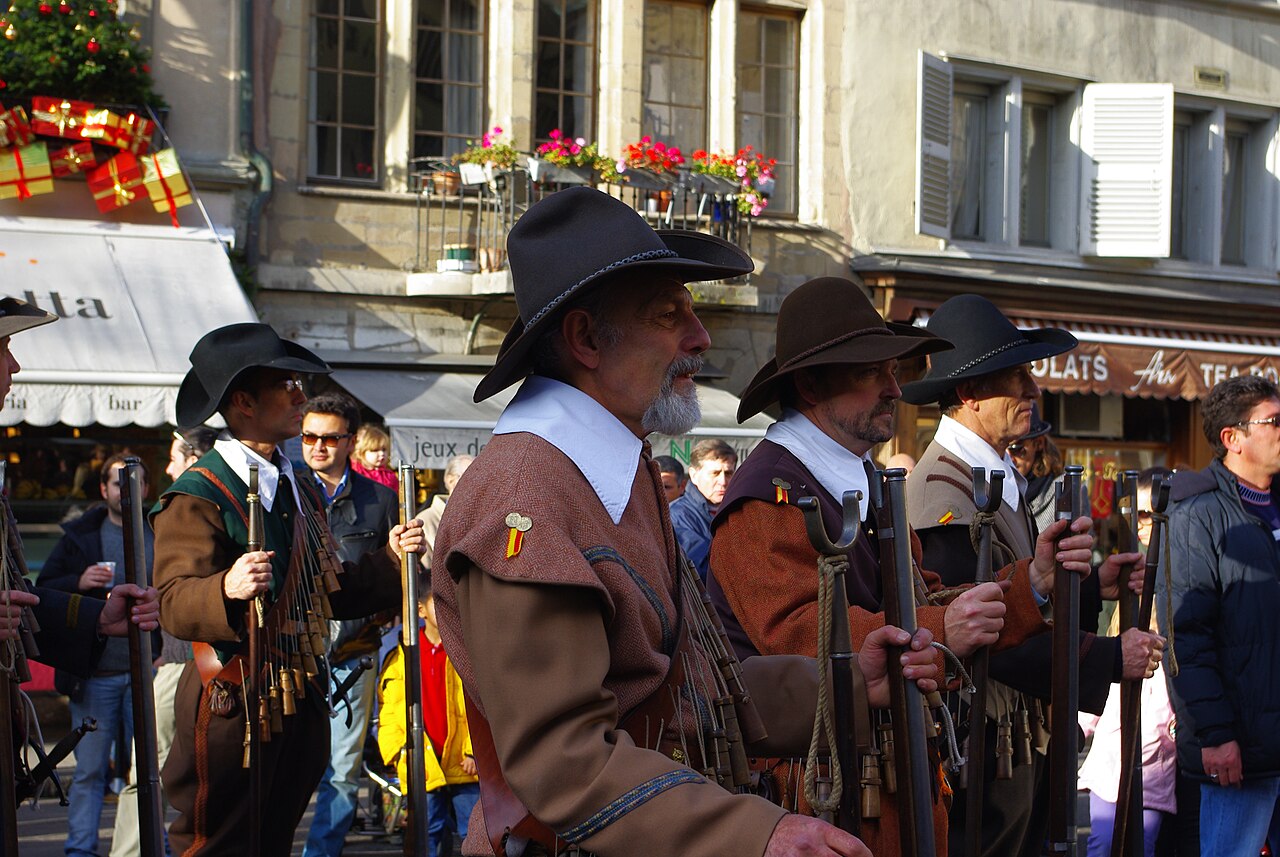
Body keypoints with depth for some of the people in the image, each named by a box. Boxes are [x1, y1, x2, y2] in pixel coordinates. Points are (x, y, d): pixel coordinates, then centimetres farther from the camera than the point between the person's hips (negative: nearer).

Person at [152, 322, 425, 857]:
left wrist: (388, 561, 1)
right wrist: (227, 589, -40)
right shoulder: (197, 496, -10)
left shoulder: (300, 491, 17)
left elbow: (329, 593, 17)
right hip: (231, 707, -8)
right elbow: (173, 603, -20)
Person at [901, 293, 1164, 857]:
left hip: (1021, 740, 10)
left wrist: (1090, 586, 2)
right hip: (982, 746, -10)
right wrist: (1111, 658, -18)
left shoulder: (999, 475, 12)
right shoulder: (944, 493, -20)